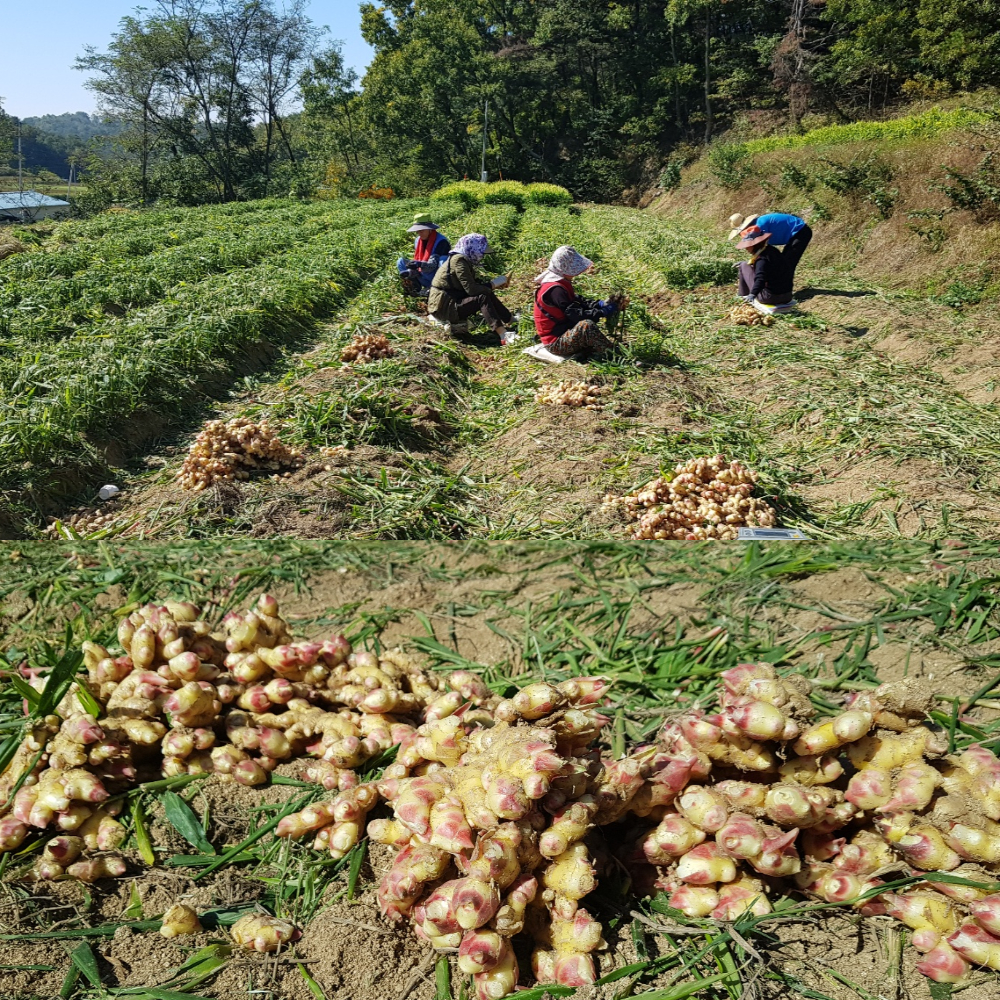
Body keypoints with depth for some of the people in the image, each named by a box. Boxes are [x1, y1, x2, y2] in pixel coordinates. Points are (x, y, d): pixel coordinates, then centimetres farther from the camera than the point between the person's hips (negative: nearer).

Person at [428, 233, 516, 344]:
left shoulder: (464, 260, 11)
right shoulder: (458, 260, -17)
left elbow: (474, 284, 13)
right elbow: (471, 289, -23)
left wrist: (495, 284, 0)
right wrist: (493, 285, -10)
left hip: (451, 302, 9)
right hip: (442, 308, -9)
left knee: (487, 294, 3)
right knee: (482, 298, -21)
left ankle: (512, 323, 5)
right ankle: (503, 334, -32)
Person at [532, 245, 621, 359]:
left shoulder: (561, 282, 9)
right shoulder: (555, 290, -23)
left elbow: (577, 301, 13)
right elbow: (575, 314, -25)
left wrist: (599, 303, -3)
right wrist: (602, 312, -20)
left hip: (563, 333, 11)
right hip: (554, 343, -11)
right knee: (586, 325, -32)